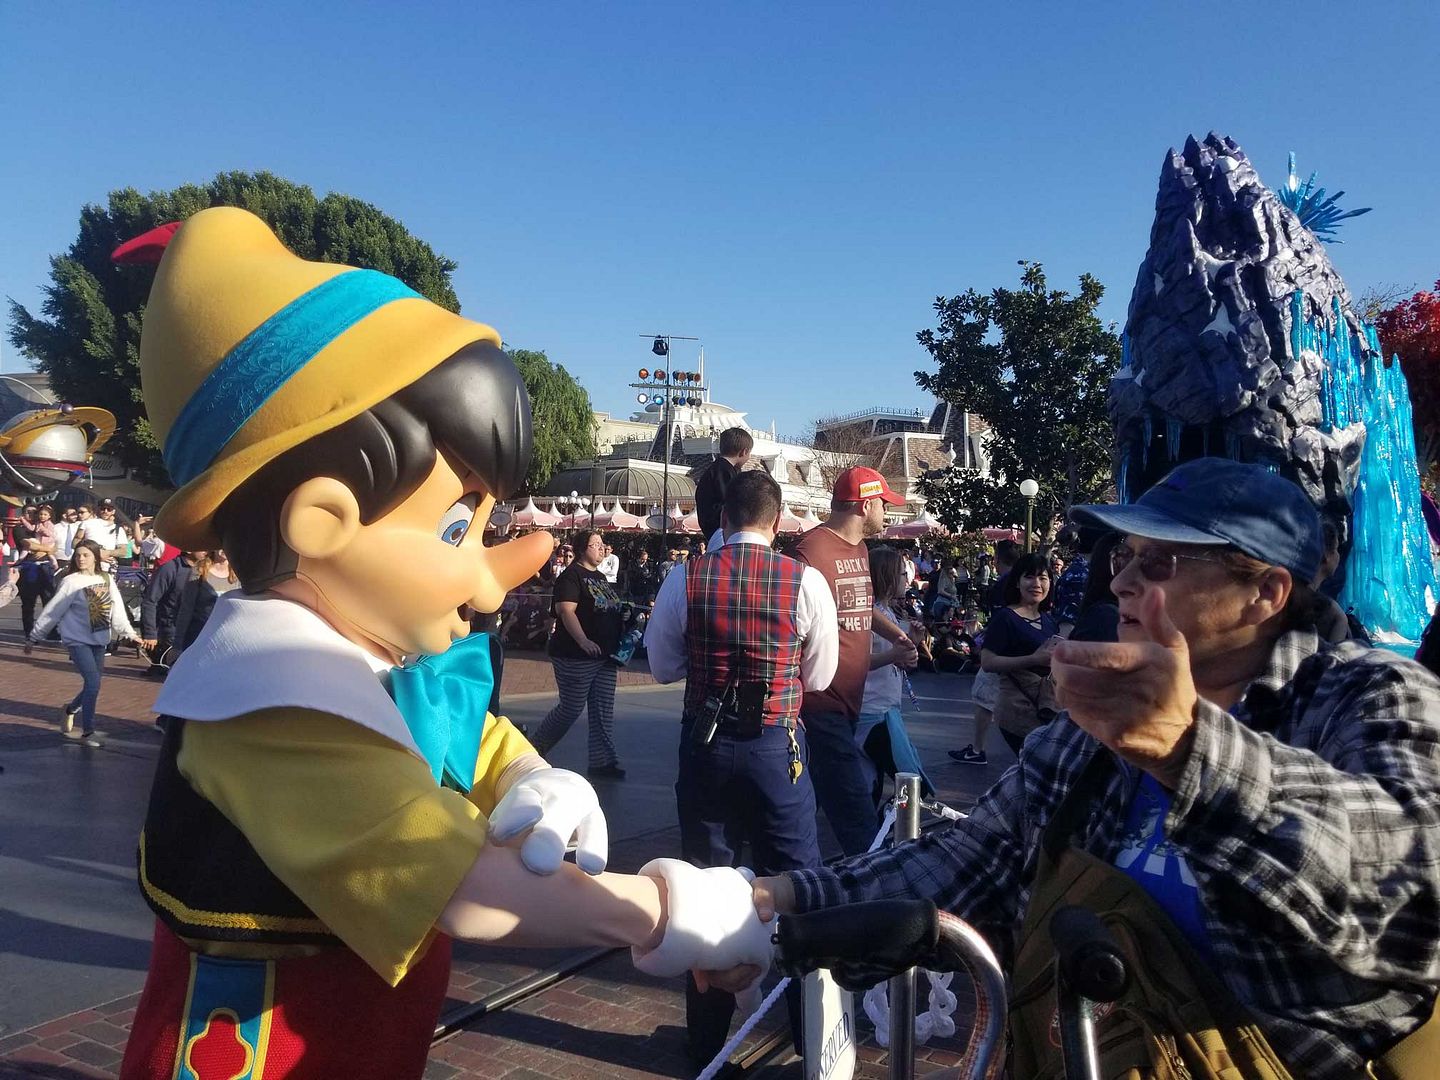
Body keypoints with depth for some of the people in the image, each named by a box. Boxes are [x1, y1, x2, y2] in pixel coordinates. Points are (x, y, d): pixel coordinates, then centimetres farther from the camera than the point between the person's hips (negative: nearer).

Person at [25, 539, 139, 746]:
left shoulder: (107, 580, 3)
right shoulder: (70, 582, -9)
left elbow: (117, 610, 4)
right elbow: (51, 612, -7)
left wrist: (129, 633, -1)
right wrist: (33, 637, -4)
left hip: (99, 641, 5)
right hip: (77, 640, -5)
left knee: (92, 684, 9)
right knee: (93, 682, -14)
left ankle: (70, 710, 40)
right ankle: (88, 731, -1)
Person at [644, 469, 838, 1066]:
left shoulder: (686, 579, -8)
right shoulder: (806, 582, -11)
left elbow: (663, 668, 2)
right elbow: (819, 677, 0)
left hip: (705, 743, 1)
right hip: (778, 747, -1)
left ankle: (707, 1039, 29)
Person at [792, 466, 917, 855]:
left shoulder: (859, 550, 14)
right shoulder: (813, 549, -16)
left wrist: (897, 635, 9)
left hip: (849, 701, 9)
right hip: (822, 703, -9)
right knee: (856, 811, -8)